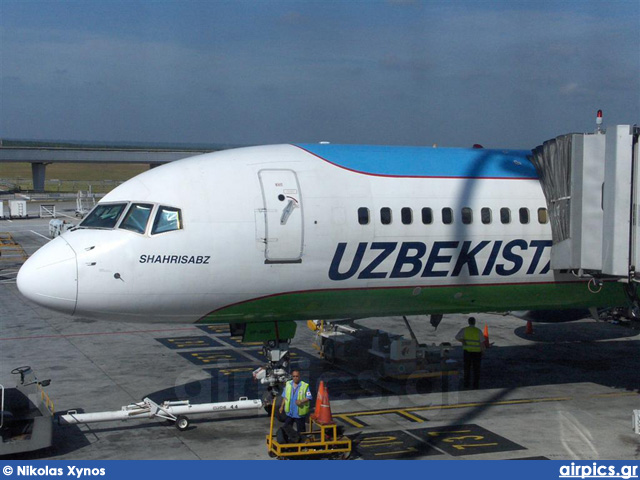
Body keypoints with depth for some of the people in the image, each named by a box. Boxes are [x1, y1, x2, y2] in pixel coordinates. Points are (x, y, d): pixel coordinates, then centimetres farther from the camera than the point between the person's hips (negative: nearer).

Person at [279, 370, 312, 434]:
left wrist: (301, 401, -30)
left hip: (300, 413, -4)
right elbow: (284, 397, 13)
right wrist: (282, 406, 10)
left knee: (301, 430, 7)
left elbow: (309, 397, -15)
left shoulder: (305, 386, -11)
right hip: (289, 412, 4)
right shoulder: (288, 384, 5)